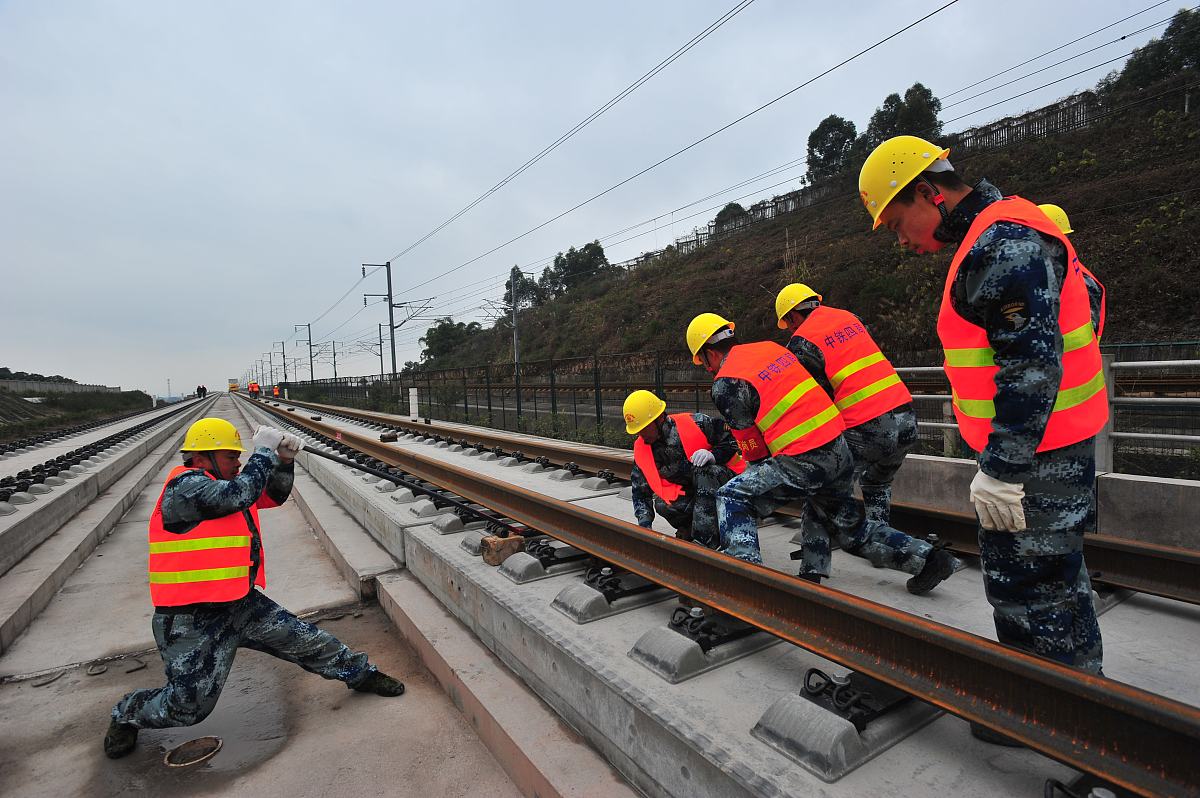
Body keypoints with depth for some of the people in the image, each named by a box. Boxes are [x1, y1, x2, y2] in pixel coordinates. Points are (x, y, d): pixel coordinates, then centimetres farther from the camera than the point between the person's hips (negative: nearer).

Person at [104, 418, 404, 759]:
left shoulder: (220, 484, 9)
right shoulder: (184, 484, -18)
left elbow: (274, 495, 13)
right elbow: (239, 495, -32)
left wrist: (284, 459, -4)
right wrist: (264, 451, -20)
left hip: (240, 604, 8)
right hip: (191, 620, -7)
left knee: (308, 640, 6)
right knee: (188, 706, 7)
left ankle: (360, 673, 23)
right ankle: (126, 714, 37)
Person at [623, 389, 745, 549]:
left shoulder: (695, 423, -21)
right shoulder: (641, 450, -6)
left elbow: (733, 438, -12)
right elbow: (640, 490, 1)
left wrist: (714, 455, -30)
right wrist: (644, 523, -11)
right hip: (686, 492, 4)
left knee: (705, 471, -36)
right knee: (662, 504, -27)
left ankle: (704, 540, -34)